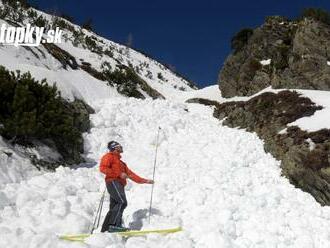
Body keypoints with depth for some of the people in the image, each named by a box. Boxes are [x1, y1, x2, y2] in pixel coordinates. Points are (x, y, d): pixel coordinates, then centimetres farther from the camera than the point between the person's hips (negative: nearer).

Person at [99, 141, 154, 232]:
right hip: (113, 182, -8)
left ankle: (105, 229, 1)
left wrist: (144, 180, 25)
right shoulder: (108, 156, 10)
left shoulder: (119, 162, 35)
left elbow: (130, 173, 31)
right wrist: (119, 174, -13)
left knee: (114, 207, 1)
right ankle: (113, 225, -28)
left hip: (119, 184, 8)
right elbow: (103, 168, -8)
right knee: (122, 202, -24)